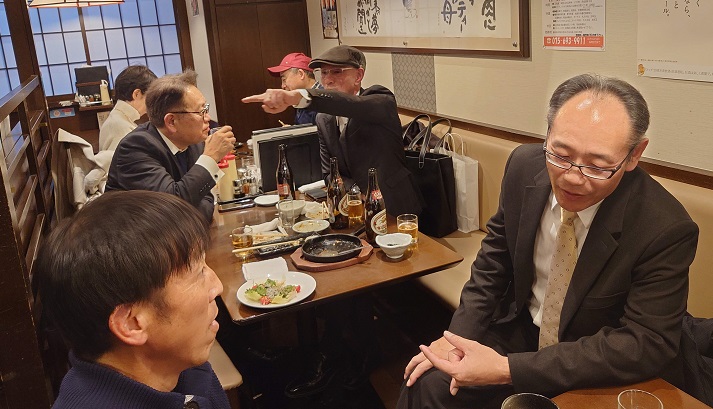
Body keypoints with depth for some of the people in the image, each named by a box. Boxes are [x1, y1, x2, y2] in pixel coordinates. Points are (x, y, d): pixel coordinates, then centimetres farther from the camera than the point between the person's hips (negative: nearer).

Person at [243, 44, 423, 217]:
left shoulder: (382, 100, -11)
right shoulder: (324, 119, 6)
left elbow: (354, 105, -35)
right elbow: (330, 174, 8)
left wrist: (297, 96, -50)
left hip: (395, 209, -4)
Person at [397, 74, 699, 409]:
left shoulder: (667, 230, -26)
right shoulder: (525, 165, -13)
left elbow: (646, 345, -24)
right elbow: (495, 257, 0)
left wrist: (509, 369, -31)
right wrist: (459, 335, -12)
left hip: (598, 376, -3)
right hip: (518, 329, 3)